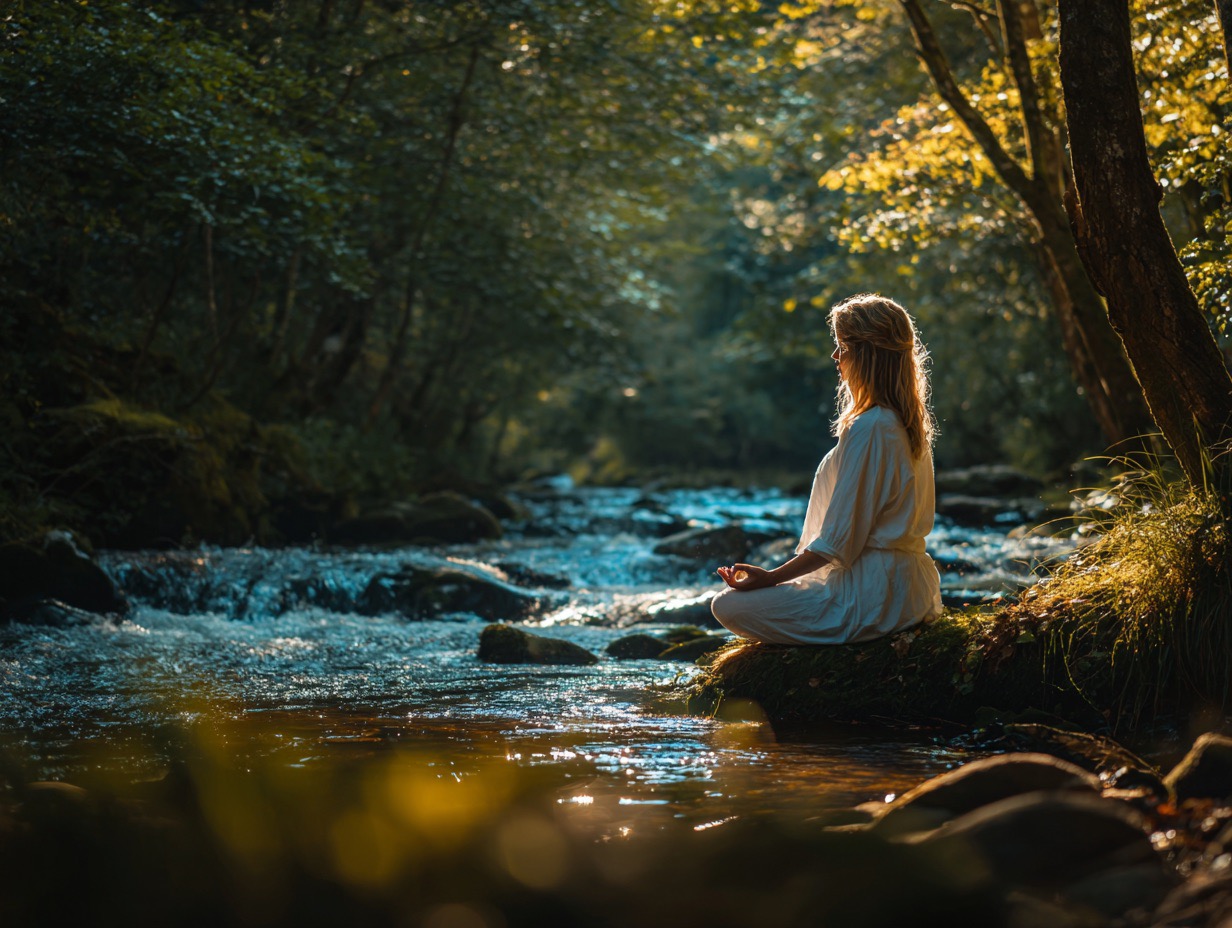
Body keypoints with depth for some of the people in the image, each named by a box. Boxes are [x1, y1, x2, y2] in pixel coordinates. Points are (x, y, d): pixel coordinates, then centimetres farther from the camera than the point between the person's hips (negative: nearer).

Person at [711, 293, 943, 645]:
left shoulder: (868, 429, -20)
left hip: (872, 595, -10)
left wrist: (771, 577, -14)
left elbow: (839, 541, -20)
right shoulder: (909, 423, 9)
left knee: (727, 606, -10)